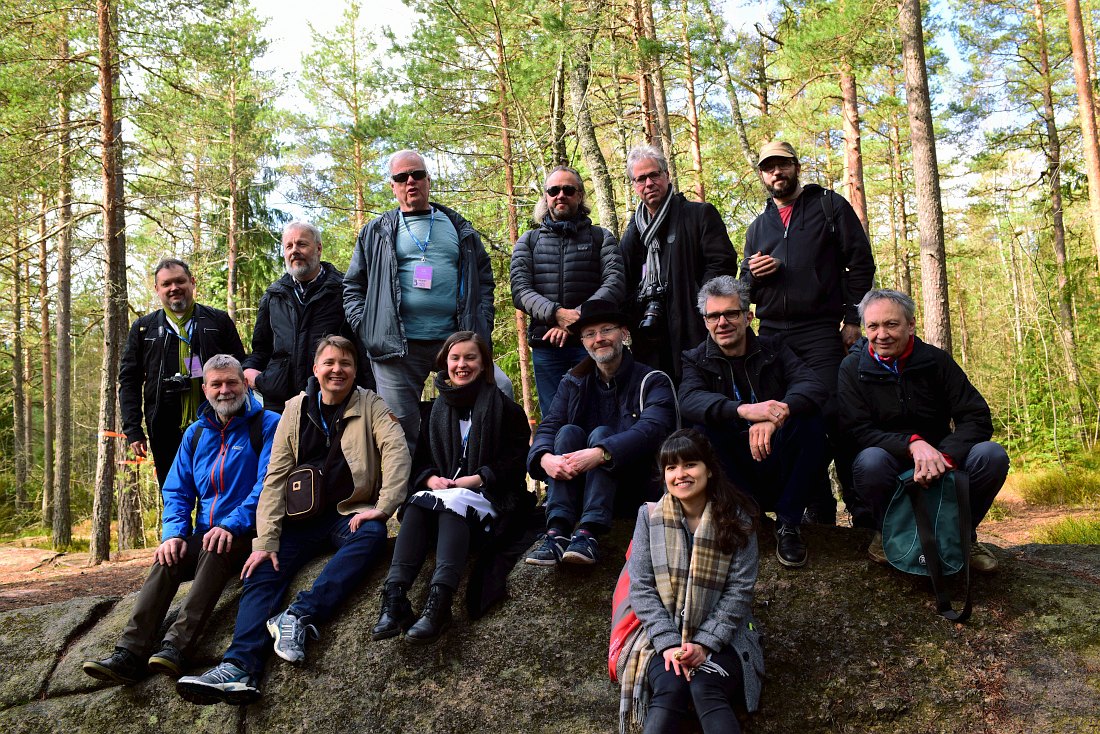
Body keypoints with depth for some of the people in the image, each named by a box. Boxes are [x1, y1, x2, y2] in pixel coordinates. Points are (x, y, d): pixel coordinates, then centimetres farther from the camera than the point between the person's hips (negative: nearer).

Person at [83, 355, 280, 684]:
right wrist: (174, 533, -5)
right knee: (167, 559, -24)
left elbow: (268, 483, -13)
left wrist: (231, 525, -24)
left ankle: (176, 646, -41)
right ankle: (129, 653, -31)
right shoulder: (196, 432, 17)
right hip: (203, 534, 5)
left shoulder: (267, 424, -2)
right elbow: (177, 490, 14)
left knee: (214, 552, -35)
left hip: (247, 534, -5)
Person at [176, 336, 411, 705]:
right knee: (262, 573, -20)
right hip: (301, 518, 2)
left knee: (372, 535, -35)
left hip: (350, 514, -2)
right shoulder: (296, 410, 5)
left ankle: (299, 614, -42)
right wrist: (266, 540, -10)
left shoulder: (370, 405, 1)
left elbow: (396, 452, -13)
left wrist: (382, 507, -26)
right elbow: (275, 479, 0)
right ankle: (240, 667, -35)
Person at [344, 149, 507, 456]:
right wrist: (366, 328, 0)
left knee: (500, 390, -18)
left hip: (456, 341, 1)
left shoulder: (459, 229, 18)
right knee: (401, 432, 1)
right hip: (397, 347, -1)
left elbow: (484, 279, 18)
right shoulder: (376, 233, 15)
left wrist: (482, 329, 4)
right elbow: (352, 287, 16)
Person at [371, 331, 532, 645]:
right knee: (417, 504, -29)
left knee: (453, 502, -36)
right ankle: (395, 598, -44)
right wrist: (431, 479, -4)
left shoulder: (504, 408, 8)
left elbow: (515, 463, 0)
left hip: (489, 498, -4)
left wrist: (475, 479, -12)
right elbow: (420, 461, 19)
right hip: (442, 491, 4)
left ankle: (439, 603, -52)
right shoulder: (437, 410, 21)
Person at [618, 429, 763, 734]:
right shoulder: (650, 517, 1)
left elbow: (739, 589, -5)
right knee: (670, 690, -29)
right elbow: (642, 588, -2)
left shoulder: (736, 520, -2)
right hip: (664, 636, 1)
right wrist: (669, 643, -14)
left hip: (721, 637, 0)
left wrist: (705, 643, -15)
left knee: (705, 689, -31)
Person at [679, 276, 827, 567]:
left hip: (778, 469, 1)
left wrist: (775, 415, -35)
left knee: (809, 420, -24)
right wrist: (744, 410, -39)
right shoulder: (697, 360, 4)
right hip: (734, 474, -1)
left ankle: (788, 524, -13)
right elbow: (689, 400, -20)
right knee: (702, 427, -26)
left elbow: (813, 386, -13)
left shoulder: (772, 350, 6)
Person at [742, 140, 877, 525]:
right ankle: (820, 511, 11)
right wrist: (753, 275, -2)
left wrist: (853, 319, -7)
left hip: (820, 332, -4)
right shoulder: (758, 227, 20)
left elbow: (861, 263, 1)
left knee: (833, 415, -13)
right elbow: (746, 290, 22)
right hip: (772, 335, 5)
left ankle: (863, 509, -4)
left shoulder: (829, 206, 7)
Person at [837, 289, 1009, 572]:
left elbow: (977, 418, -9)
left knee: (992, 455, -25)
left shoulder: (935, 360, -3)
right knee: (871, 461, -36)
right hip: (891, 468, -2)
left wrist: (943, 456, -28)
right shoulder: (853, 368, -6)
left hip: (939, 463, 2)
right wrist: (912, 444, -32)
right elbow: (858, 431, -15)